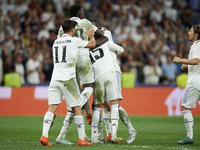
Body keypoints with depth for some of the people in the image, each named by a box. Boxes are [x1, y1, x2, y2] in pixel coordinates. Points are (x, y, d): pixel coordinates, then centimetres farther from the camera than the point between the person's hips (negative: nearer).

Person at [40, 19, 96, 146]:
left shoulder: (56, 42, 15)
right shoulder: (74, 41, -1)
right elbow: (92, 44, 13)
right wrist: (91, 35, 35)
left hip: (55, 78, 5)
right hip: (68, 79, -5)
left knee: (52, 108, 1)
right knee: (77, 109, 3)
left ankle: (44, 135, -12)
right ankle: (82, 139, 6)